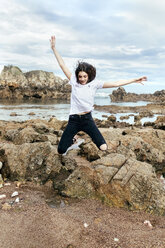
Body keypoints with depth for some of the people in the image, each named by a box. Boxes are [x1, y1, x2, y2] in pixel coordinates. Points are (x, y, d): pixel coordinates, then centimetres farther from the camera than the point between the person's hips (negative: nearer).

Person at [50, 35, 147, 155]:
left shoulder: (94, 84, -2)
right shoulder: (74, 82, -1)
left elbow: (115, 83, -4)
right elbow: (62, 65, 0)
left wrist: (134, 80, -5)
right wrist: (54, 48, -1)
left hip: (87, 119, 0)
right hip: (74, 120, 1)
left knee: (103, 147, -11)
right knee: (61, 150, -2)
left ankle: (93, 138, 26)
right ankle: (72, 140, 33)